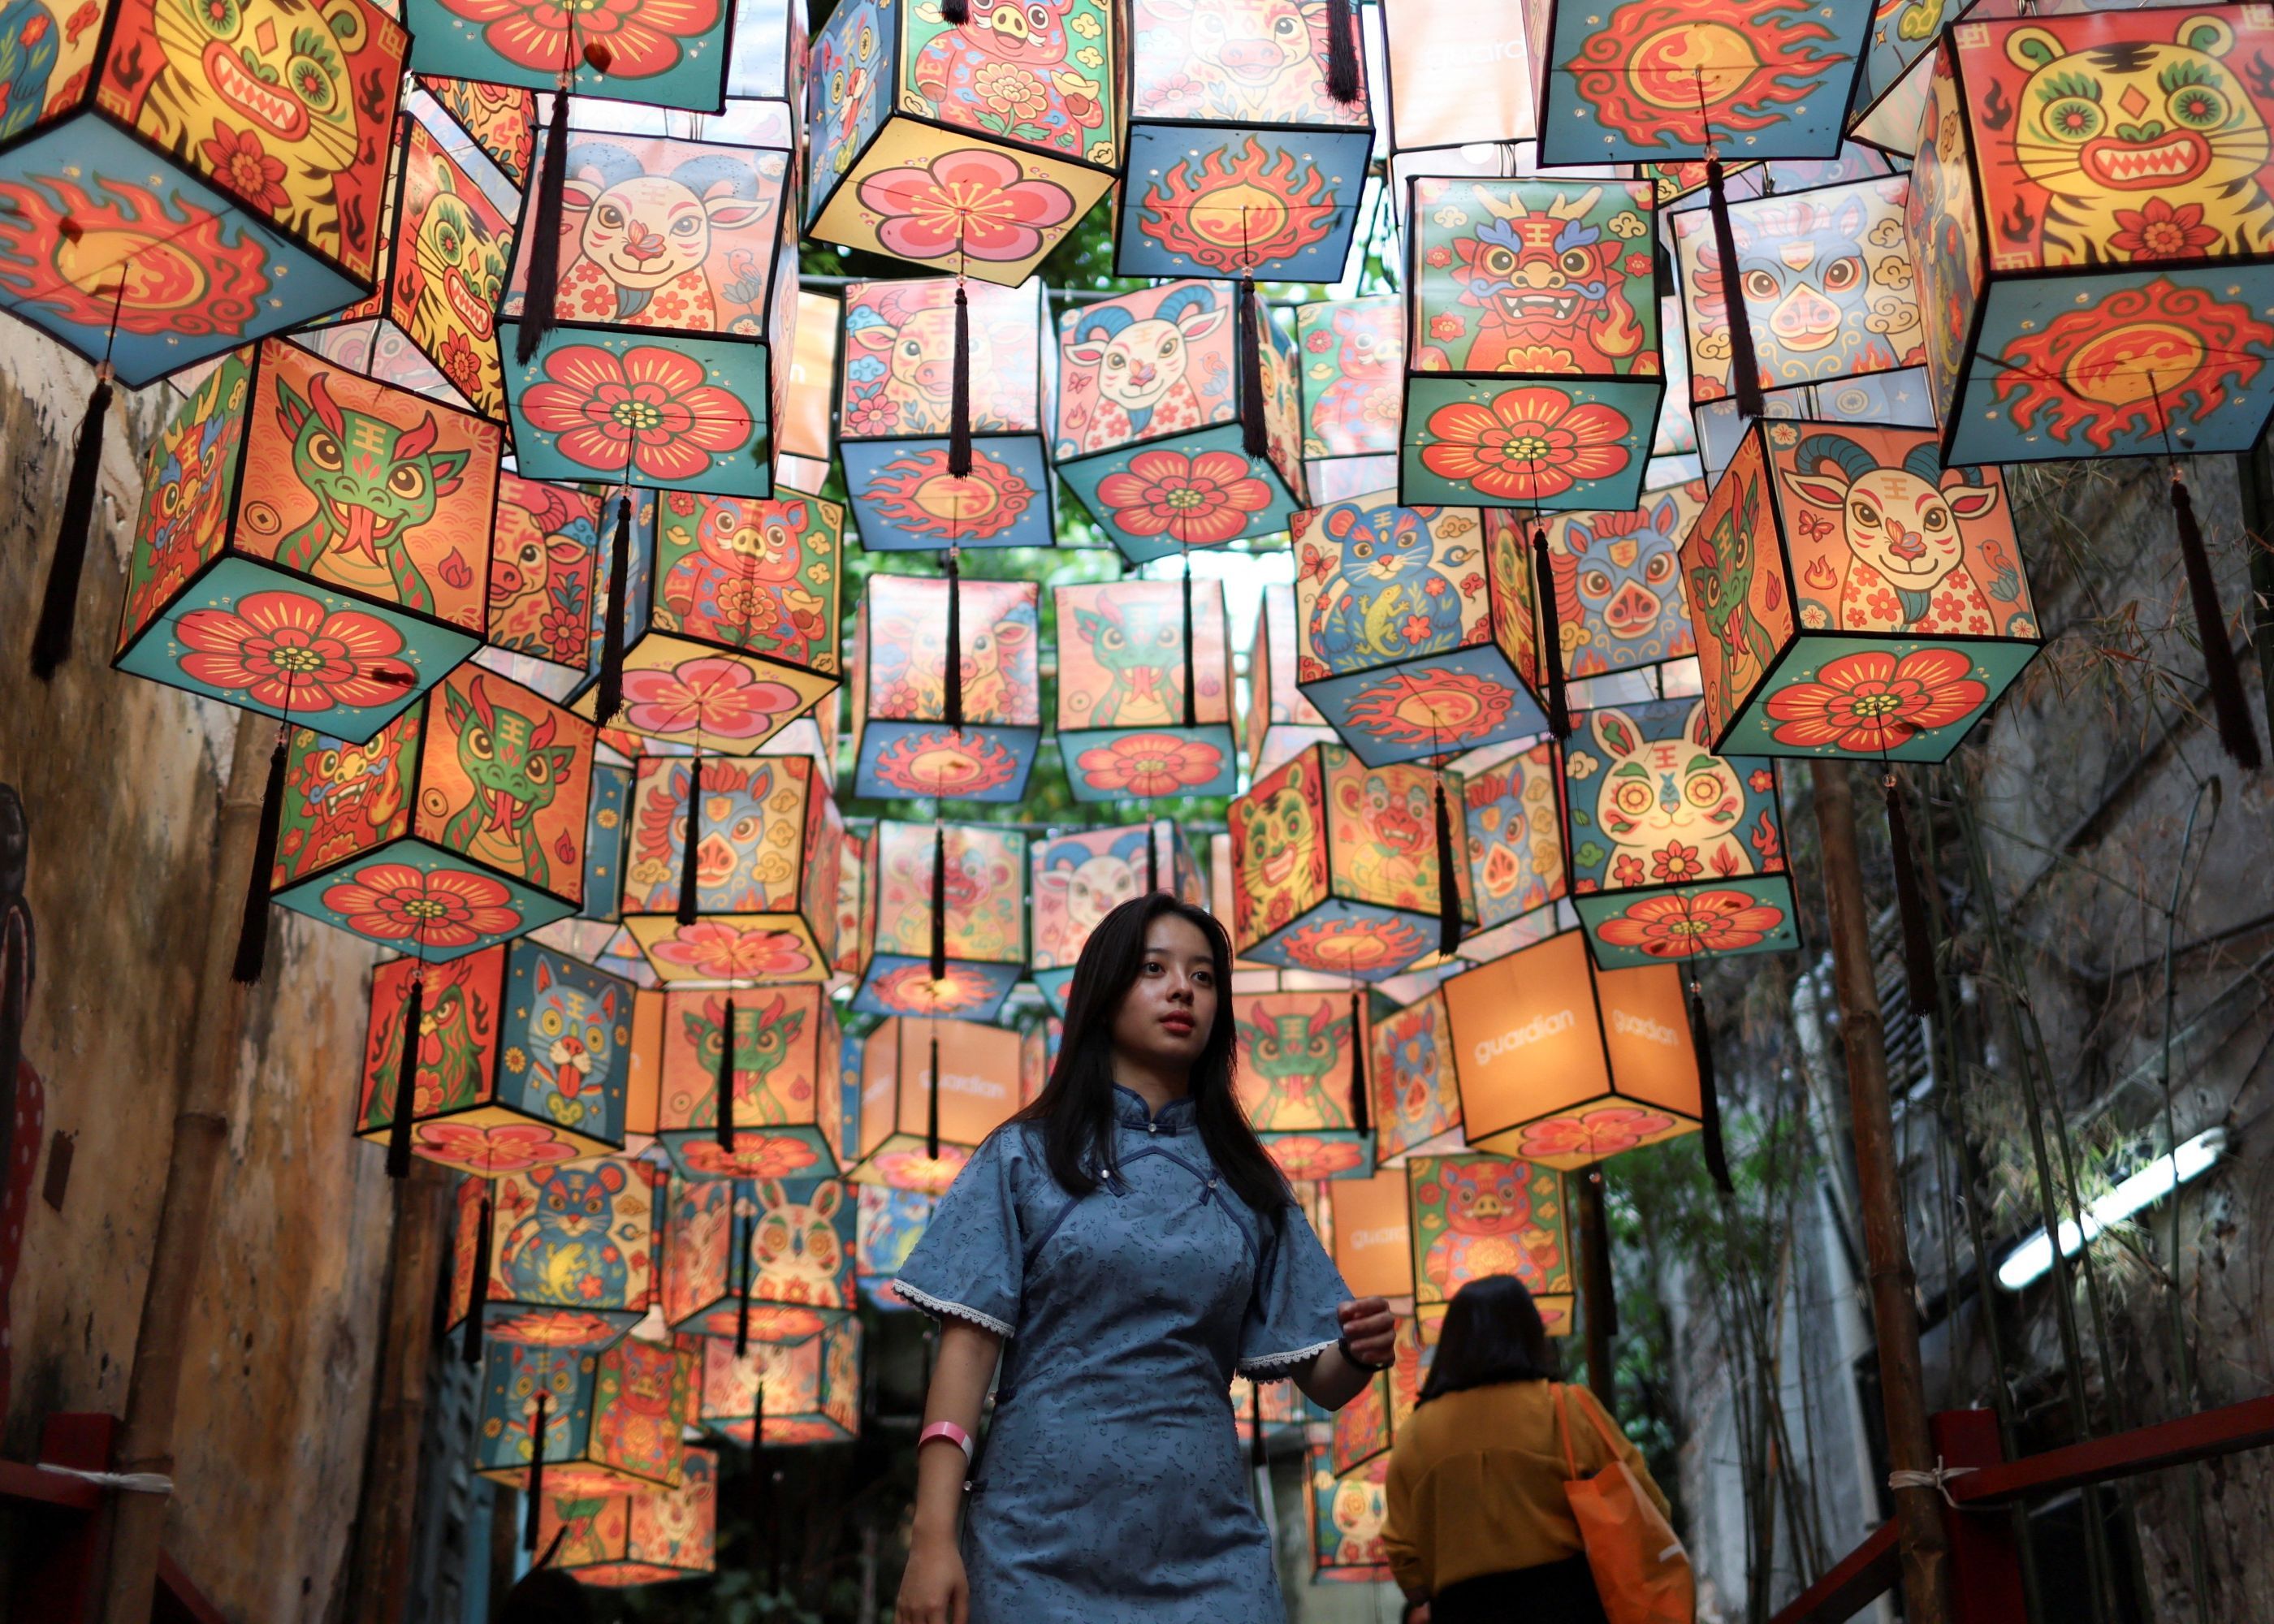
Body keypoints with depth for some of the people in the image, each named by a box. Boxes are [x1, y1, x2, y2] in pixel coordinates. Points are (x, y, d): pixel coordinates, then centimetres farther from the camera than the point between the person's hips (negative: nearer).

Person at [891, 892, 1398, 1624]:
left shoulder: (1247, 1182, 10)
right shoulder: (1025, 1158, 2)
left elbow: (1320, 1378, 8)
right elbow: (968, 1346, -4)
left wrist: (1361, 1350, -15)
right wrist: (933, 1539, -13)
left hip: (1208, 1550, 3)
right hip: (1044, 1543, -2)